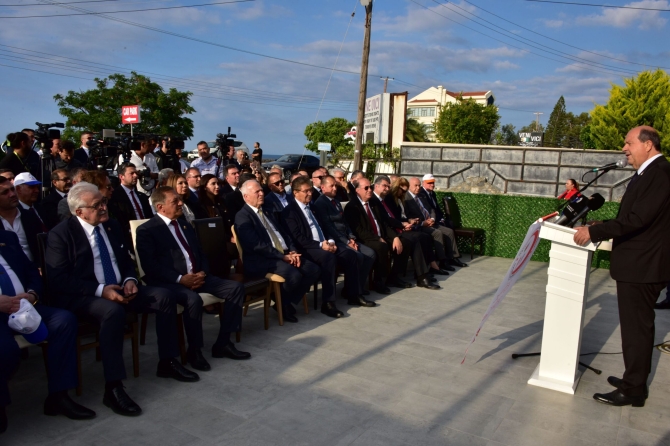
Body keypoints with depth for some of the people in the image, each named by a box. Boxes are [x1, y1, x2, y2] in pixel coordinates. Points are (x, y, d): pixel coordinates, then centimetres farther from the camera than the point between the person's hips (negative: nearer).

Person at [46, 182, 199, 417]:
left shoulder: (112, 226, 10)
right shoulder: (61, 233, -10)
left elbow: (126, 261, 17)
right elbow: (58, 279, -16)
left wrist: (129, 280, -7)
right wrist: (100, 290, -26)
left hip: (118, 289, 7)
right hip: (81, 297, -7)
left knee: (164, 296, -10)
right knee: (113, 311, -38)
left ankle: (167, 362, 2)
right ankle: (113, 387, -31)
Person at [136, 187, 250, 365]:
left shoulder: (185, 225, 19)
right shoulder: (146, 230, -4)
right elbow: (150, 266, -13)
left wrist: (203, 273, -3)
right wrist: (180, 278, -21)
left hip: (196, 276, 7)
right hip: (169, 281, -7)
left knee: (236, 287, -9)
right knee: (193, 299, -37)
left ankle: (223, 343, -4)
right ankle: (194, 350, -13)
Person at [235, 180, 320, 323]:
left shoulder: (266, 212, 21)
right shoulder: (242, 216, -7)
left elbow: (283, 233, 20)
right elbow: (257, 245, -17)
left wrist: (292, 251, 0)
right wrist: (283, 257, -17)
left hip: (285, 254, 9)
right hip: (261, 260, -8)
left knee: (314, 270, -9)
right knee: (294, 275, -31)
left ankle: (289, 302, 5)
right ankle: (283, 304, -1)